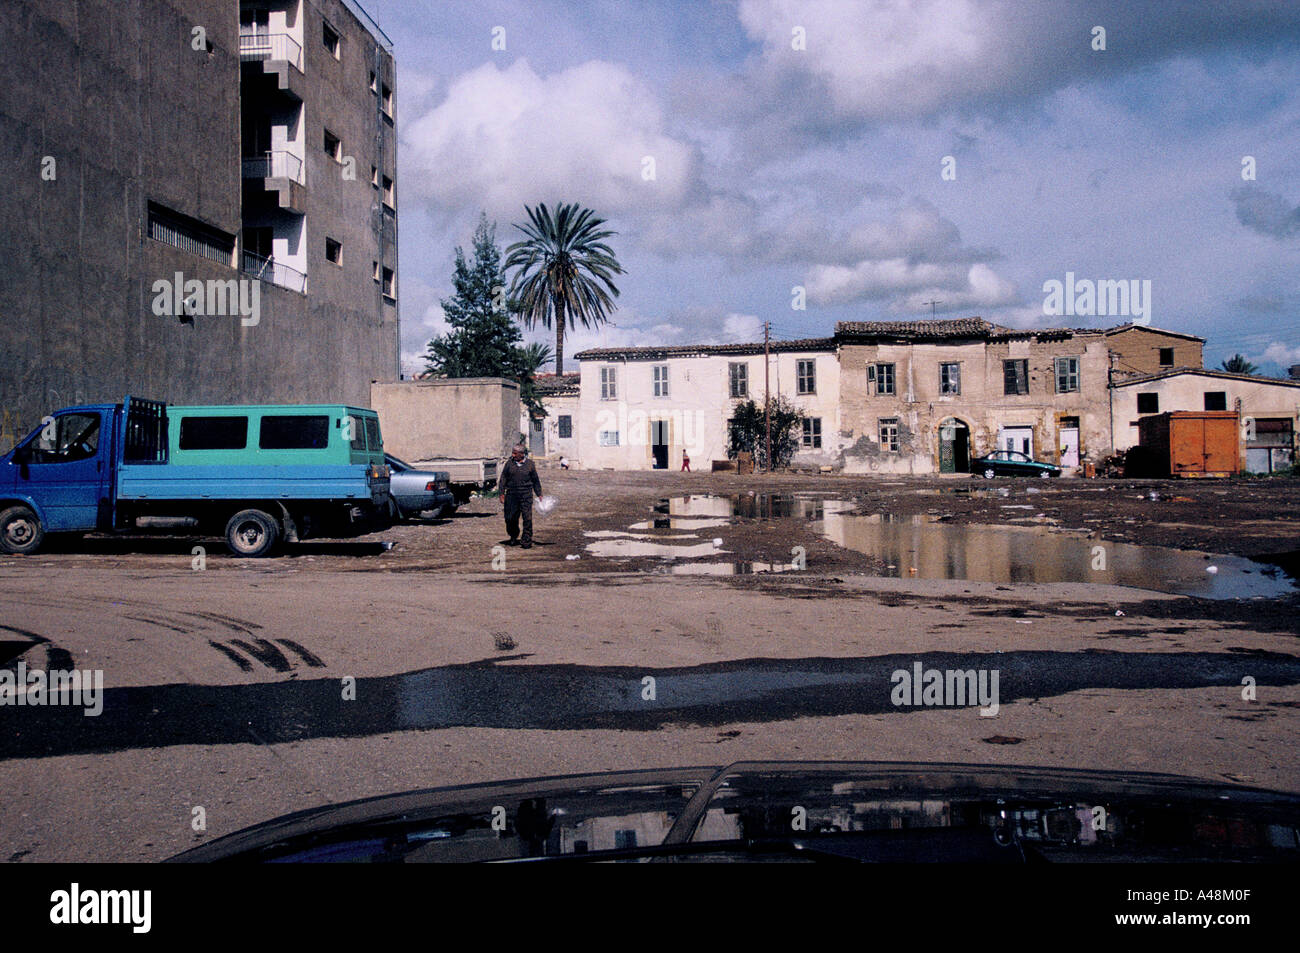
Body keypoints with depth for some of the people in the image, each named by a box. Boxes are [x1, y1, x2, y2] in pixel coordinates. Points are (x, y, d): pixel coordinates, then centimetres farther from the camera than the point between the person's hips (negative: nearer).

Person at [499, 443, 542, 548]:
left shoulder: (530, 464, 4)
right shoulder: (509, 463, 5)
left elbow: (535, 480, 11)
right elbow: (503, 478, 8)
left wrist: (539, 494, 11)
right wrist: (502, 493, 3)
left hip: (526, 494, -1)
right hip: (511, 494, 1)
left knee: (527, 518, -7)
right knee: (510, 518, 5)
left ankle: (527, 541, 0)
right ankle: (513, 537, 28)